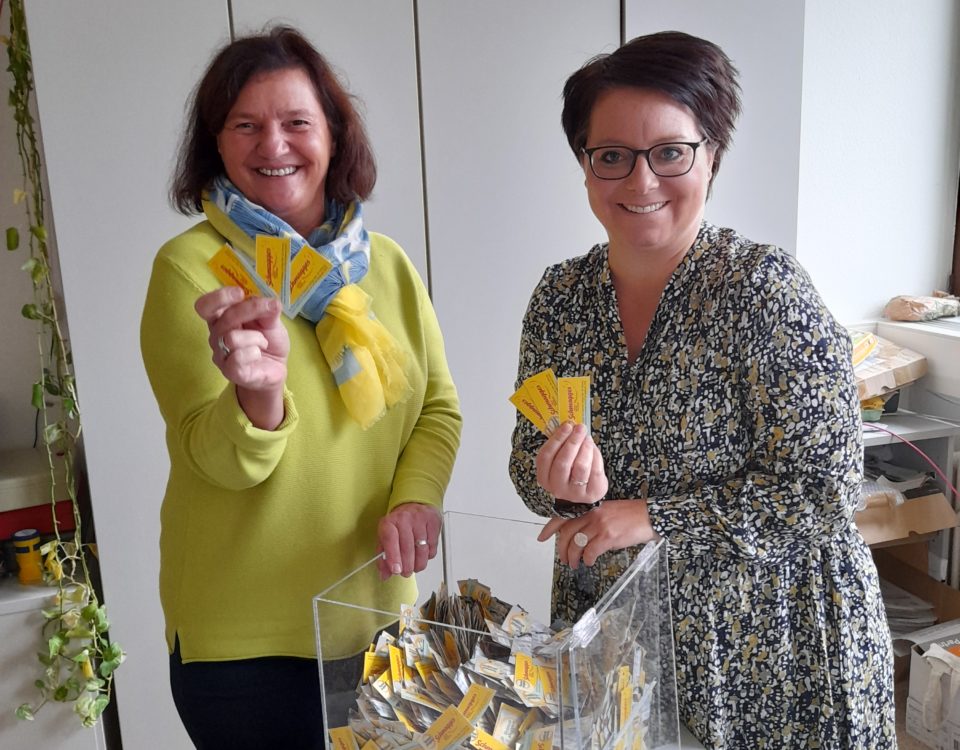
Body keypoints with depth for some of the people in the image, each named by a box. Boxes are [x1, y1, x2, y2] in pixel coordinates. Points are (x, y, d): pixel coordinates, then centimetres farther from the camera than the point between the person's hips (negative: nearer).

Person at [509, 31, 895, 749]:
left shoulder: (765, 286, -19)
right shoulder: (560, 297, -4)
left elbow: (824, 486, -19)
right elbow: (529, 464, 2)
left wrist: (652, 518, -22)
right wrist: (565, 488, -20)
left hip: (768, 639, -4)